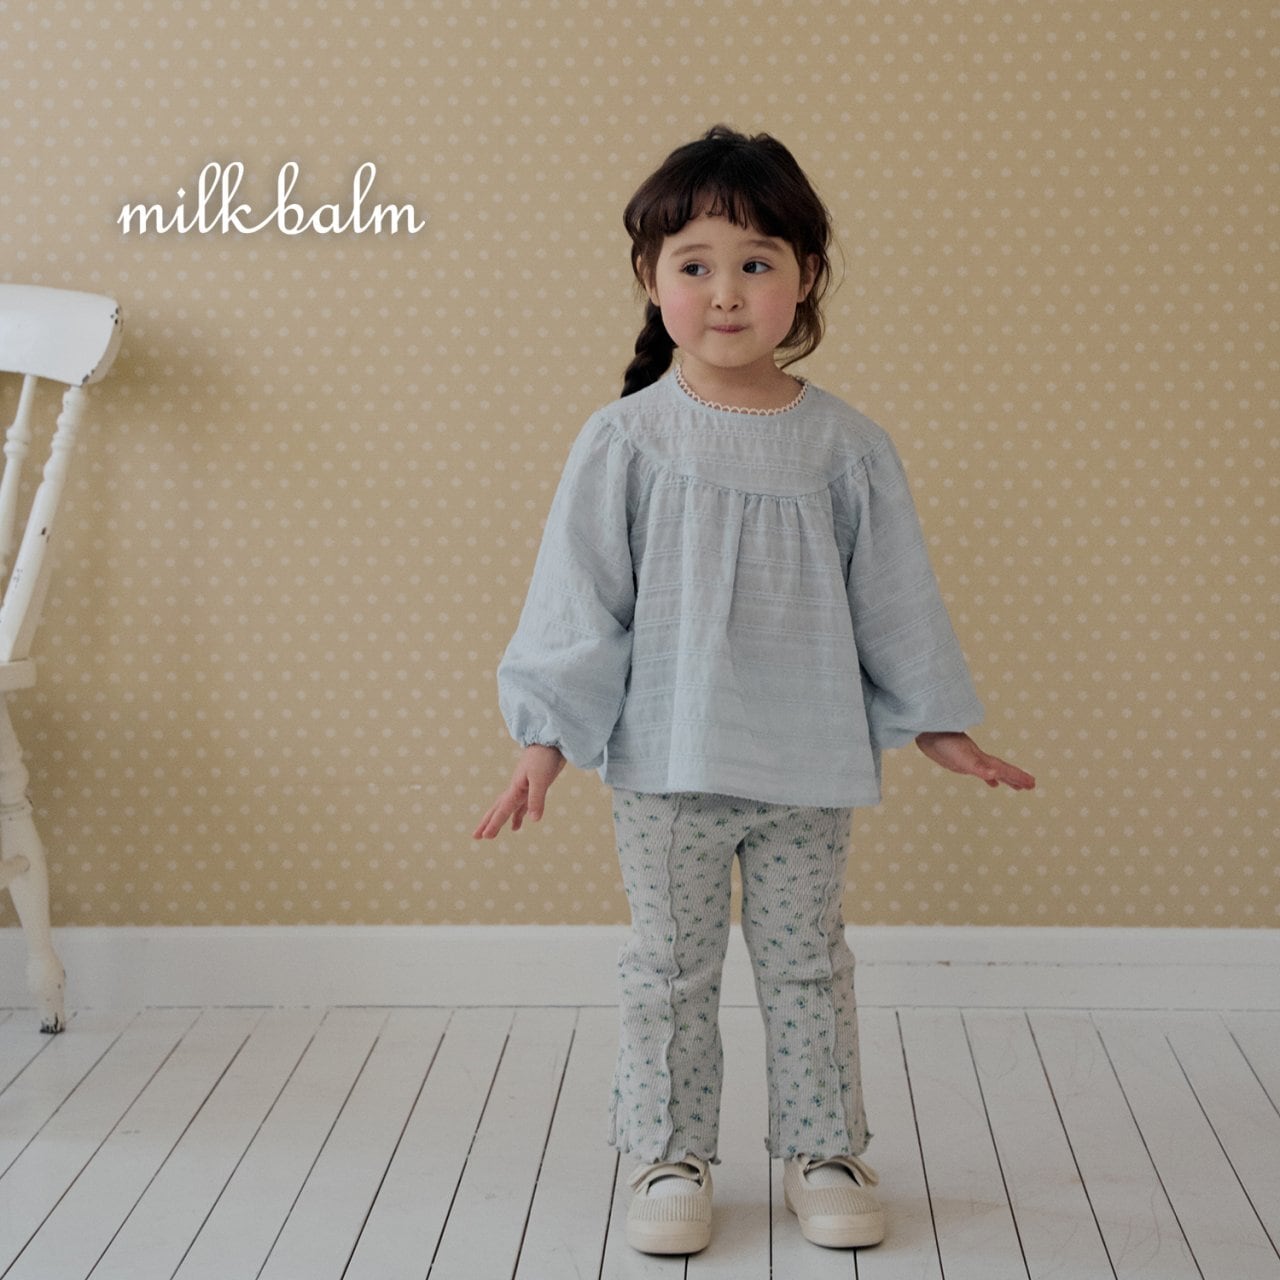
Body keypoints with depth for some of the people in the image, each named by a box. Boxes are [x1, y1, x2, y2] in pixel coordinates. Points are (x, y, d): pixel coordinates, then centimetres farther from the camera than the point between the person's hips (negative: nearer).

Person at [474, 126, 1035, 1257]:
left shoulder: (847, 446, -1)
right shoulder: (625, 441, -6)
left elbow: (895, 599, 6)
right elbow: (577, 598, -4)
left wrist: (939, 728, 9)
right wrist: (545, 740, -7)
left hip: (812, 764, 1)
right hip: (666, 765, -1)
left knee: (808, 963, 13)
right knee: (670, 967, 9)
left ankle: (823, 1151, 28)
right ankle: (671, 1160, 23)